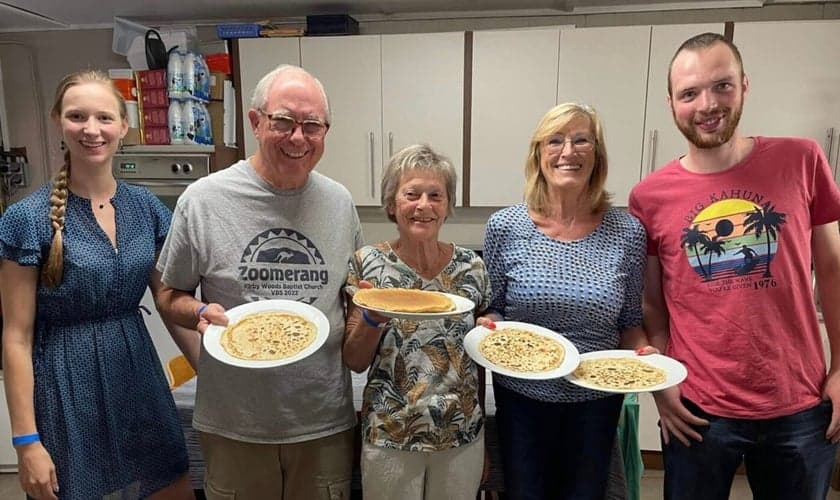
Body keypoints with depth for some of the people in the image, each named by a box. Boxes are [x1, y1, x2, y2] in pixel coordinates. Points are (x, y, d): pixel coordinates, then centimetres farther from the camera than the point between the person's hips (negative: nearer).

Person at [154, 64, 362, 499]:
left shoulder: (340, 202, 1)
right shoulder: (204, 199, -9)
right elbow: (171, 297, 2)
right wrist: (200, 313, -19)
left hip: (326, 421, 3)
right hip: (235, 424, -2)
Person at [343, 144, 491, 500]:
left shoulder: (471, 266, -5)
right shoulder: (368, 263, -10)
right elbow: (354, 362, -6)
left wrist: (482, 441, 9)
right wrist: (373, 318, -25)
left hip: (464, 436, 2)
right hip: (389, 439, -1)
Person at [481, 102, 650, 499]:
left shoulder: (628, 233, -7)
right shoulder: (505, 227, -9)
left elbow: (630, 322, 4)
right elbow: (491, 310, 1)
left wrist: (644, 354, -15)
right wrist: (488, 327, -19)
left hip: (597, 400, 1)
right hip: (521, 396, 0)